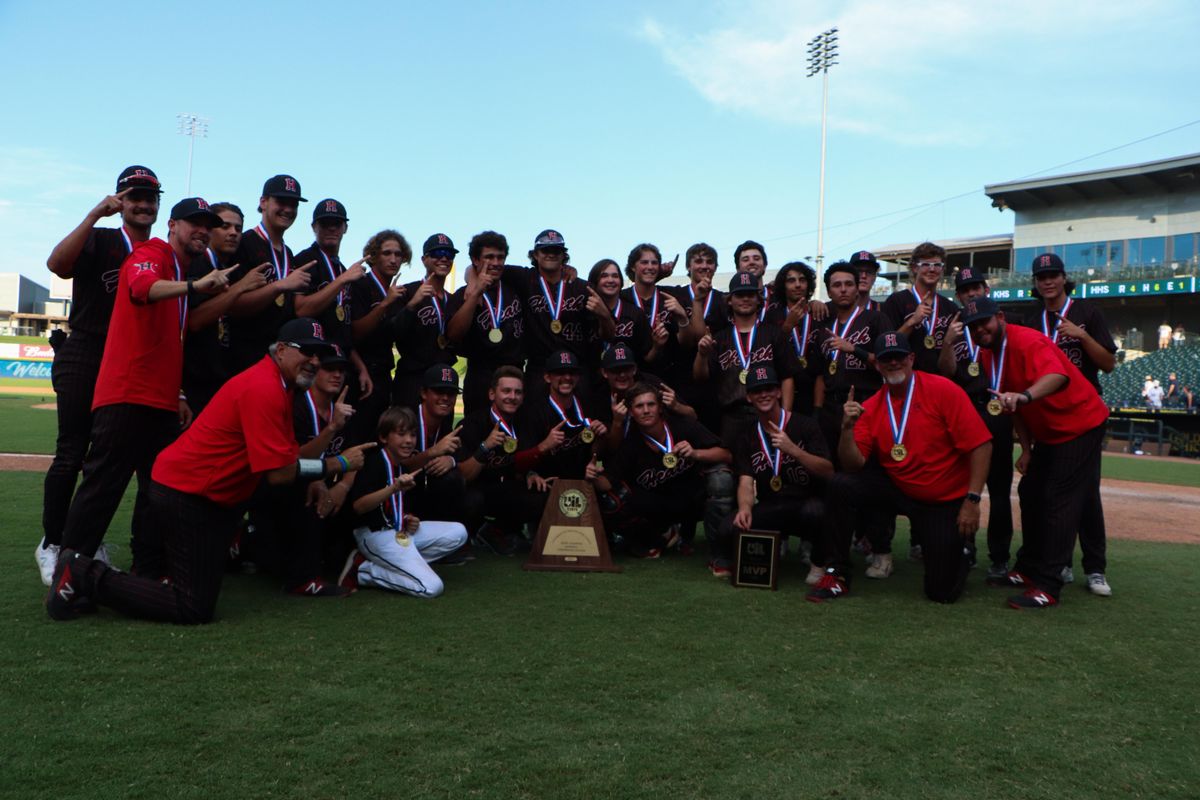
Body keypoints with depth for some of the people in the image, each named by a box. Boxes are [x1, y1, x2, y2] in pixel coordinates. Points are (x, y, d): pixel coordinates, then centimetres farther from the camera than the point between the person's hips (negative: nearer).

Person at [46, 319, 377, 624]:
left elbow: (288, 455, 8)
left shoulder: (276, 385, 11)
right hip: (186, 494, -11)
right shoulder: (264, 389, -22)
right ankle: (84, 575, -1)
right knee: (195, 608, -8)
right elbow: (278, 473, -24)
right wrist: (337, 464, -16)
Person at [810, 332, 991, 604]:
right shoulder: (870, 408, -3)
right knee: (840, 485, -21)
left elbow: (981, 445, -16)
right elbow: (854, 465, -9)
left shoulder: (943, 390, -14)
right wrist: (848, 427, -26)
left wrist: (972, 501, -19)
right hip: (897, 488, 3)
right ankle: (838, 575, -7)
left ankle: (958, 548, 30)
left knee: (942, 591, -8)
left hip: (946, 501, -3)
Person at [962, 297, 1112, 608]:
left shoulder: (1027, 341, -26)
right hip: (1046, 433, 10)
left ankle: (1047, 587, -11)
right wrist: (1026, 449, 6)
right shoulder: (988, 357, 0)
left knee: (1060, 501, -13)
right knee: (1030, 494, 15)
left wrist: (1024, 396, -65)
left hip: (1081, 425, -9)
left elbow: (1058, 377, -47)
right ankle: (1028, 569, 28)